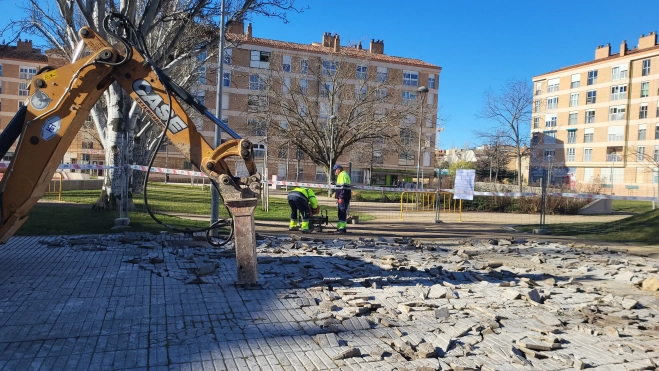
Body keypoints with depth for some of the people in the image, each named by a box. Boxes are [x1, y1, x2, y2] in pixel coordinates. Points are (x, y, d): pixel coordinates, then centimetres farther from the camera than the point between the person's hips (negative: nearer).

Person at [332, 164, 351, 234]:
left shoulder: (343, 175, -12)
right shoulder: (341, 175, 22)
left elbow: (343, 187, -20)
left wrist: (341, 197, -22)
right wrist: (337, 197, 26)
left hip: (343, 198, -11)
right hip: (342, 198, 11)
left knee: (342, 213, -10)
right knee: (341, 213, 13)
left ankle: (341, 228, -11)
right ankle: (341, 228, 18)